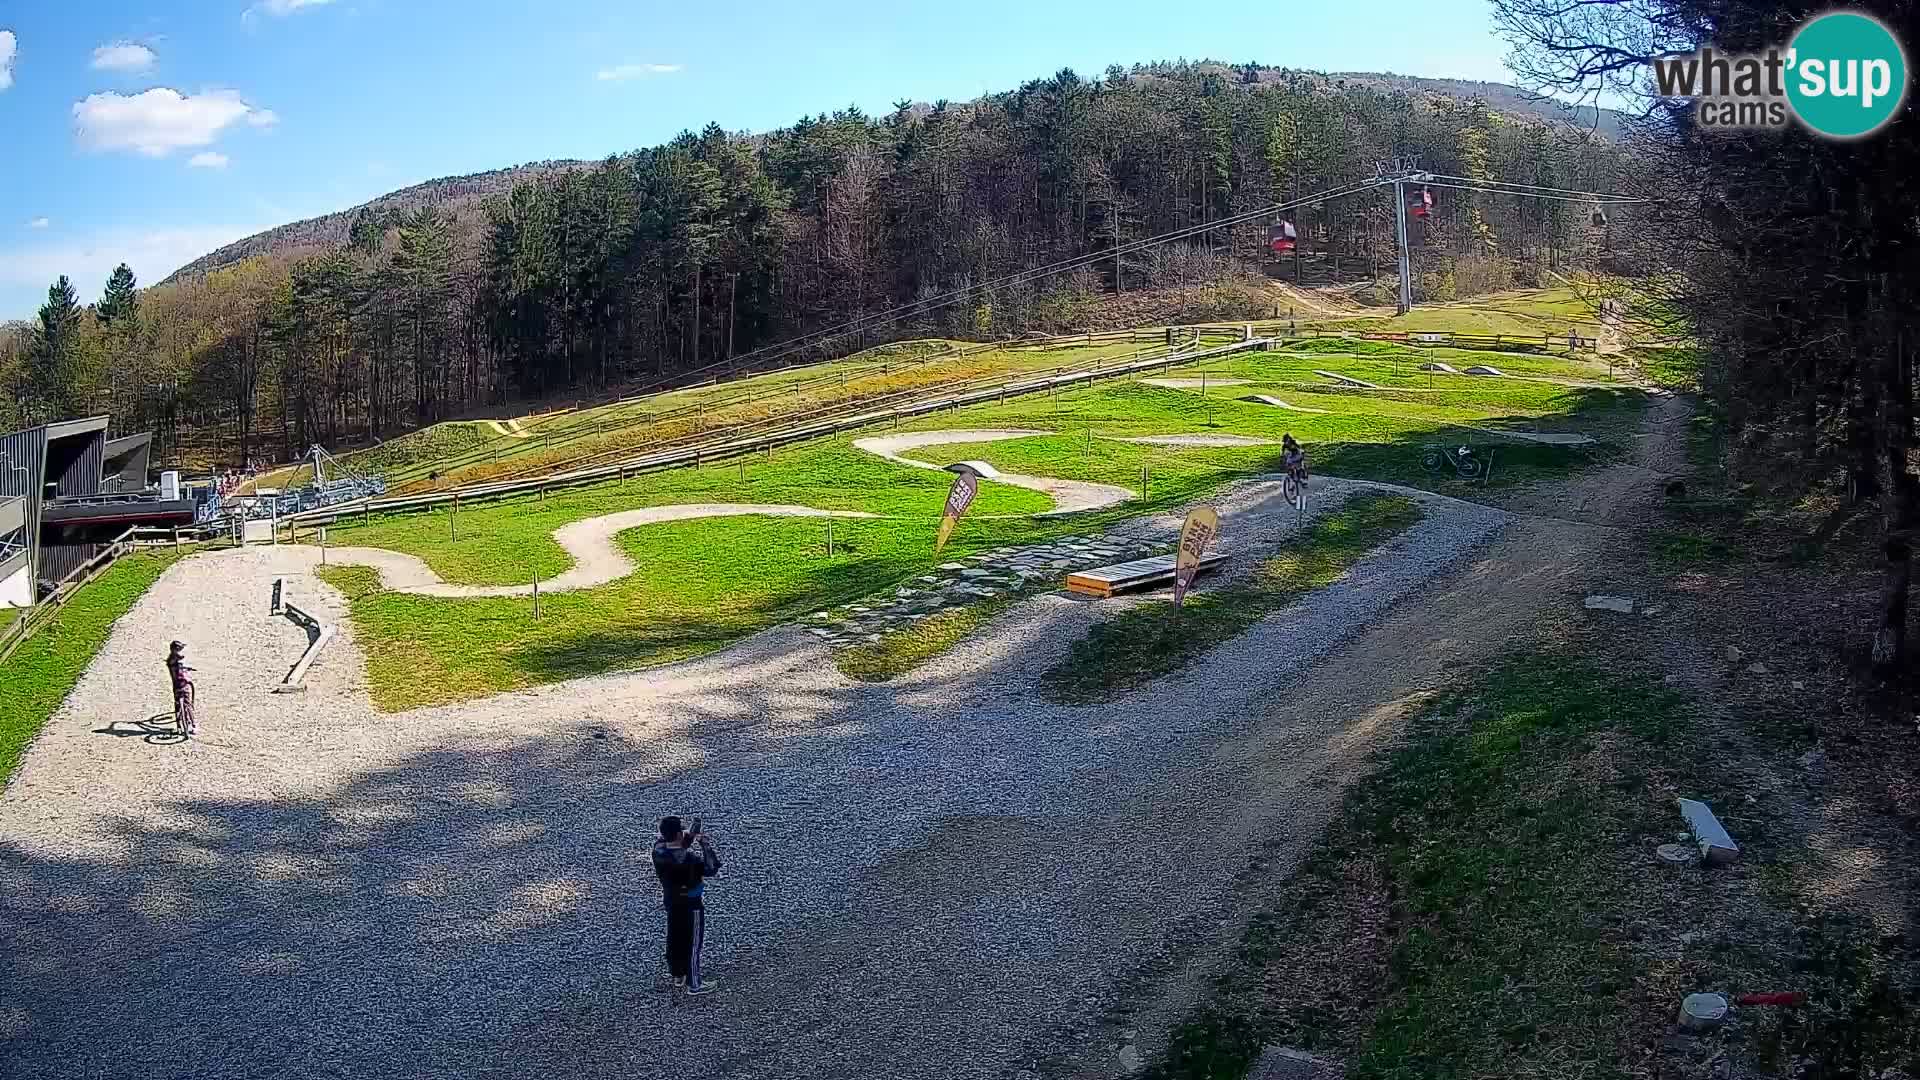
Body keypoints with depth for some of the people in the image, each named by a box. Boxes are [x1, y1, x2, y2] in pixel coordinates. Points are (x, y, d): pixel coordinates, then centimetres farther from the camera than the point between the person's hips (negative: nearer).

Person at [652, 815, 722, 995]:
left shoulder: (658, 849, -14)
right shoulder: (688, 859, -34)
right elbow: (712, 868, -24)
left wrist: (689, 837, -6)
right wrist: (705, 844, -20)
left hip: (671, 901, 7)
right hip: (691, 904, -7)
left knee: (674, 939, 22)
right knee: (693, 943, 9)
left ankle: (678, 976, 39)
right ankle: (694, 984, 21)